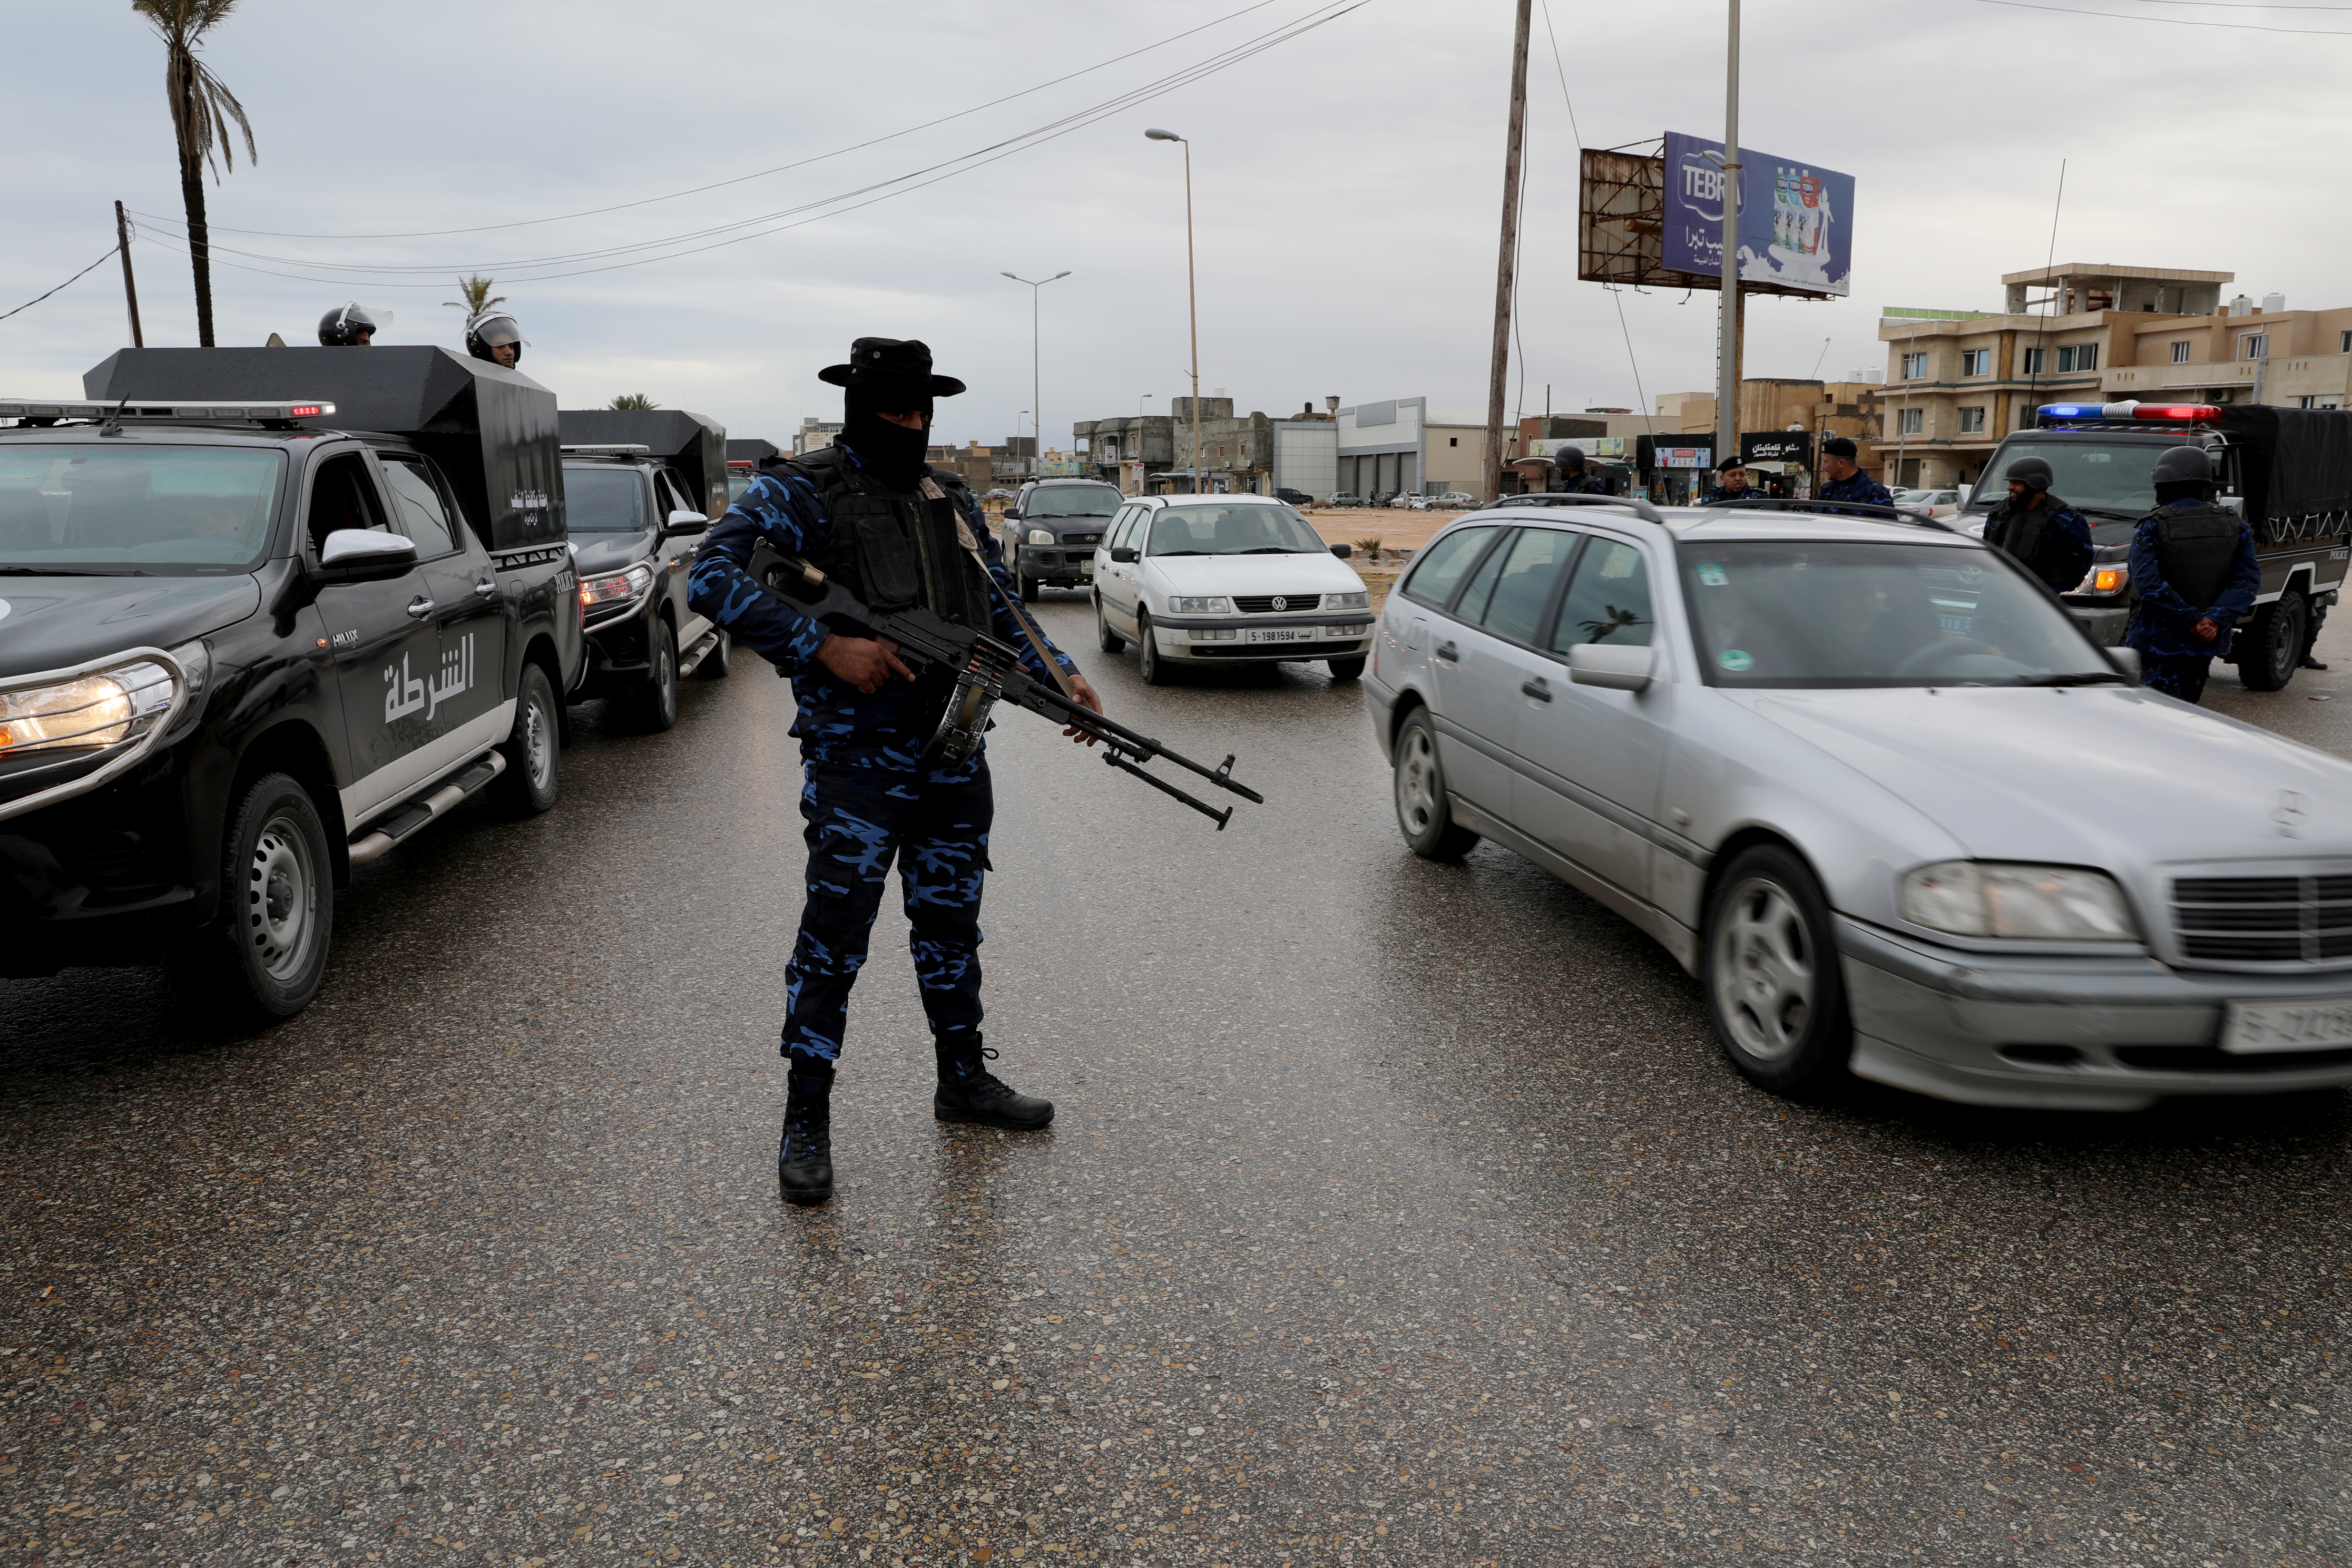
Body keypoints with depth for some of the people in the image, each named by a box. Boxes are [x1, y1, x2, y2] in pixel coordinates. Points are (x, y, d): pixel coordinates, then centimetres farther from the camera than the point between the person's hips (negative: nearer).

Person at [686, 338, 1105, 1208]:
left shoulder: (953, 499, 14)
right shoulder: (800, 493, -6)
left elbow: (1004, 608, 21)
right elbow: (713, 578, -19)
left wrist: (1061, 676, 8)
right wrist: (824, 645, -24)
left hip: (956, 759, 6)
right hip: (859, 765, -6)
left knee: (951, 923, 17)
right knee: (833, 939, -3)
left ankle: (964, 1078, 32)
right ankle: (806, 1122, 8)